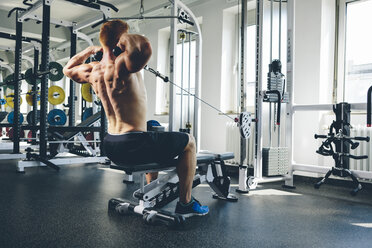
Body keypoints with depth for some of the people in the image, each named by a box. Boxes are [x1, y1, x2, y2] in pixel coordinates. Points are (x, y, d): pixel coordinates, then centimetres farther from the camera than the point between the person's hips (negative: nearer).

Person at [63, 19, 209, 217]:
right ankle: (186, 204, 18)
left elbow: (68, 69, 28)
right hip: (132, 146, -9)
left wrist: (91, 50, 22)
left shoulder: (93, 71, 5)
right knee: (189, 142, 11)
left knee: (154, 141, 38)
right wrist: (126, 37, -20)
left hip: (110, 146, 9)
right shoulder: (121, 66, -19)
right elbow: (145, 49, -41)